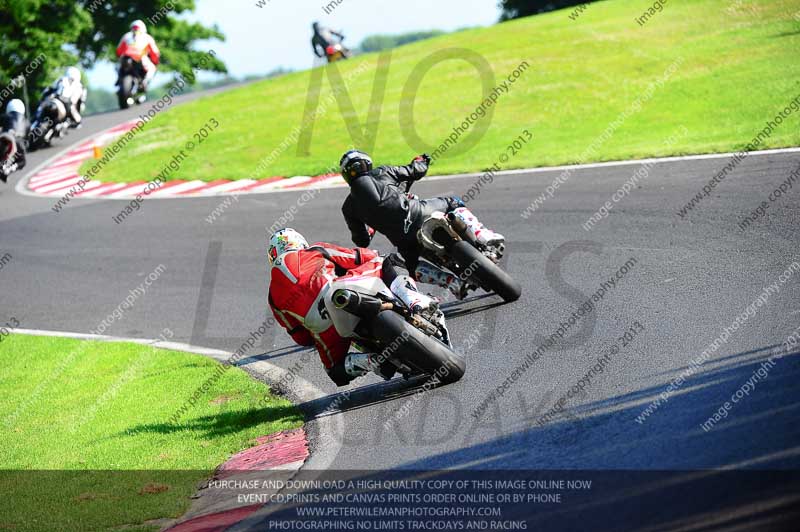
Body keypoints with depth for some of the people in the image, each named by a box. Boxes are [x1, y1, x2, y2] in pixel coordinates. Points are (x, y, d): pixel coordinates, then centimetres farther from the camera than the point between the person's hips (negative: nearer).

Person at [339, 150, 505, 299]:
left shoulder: (348, 207, 16)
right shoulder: (381, 173, 14)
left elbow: (362, 241, 17)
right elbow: (418, 171, 20)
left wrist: (369, 229, 40)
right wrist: (420, 161, 44)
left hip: (400, 236, 1)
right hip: (416, 213, -1)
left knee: (415, 267, 28)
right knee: (453, 203, 25)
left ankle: (455, 283, 2)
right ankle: (482, 236, 2)